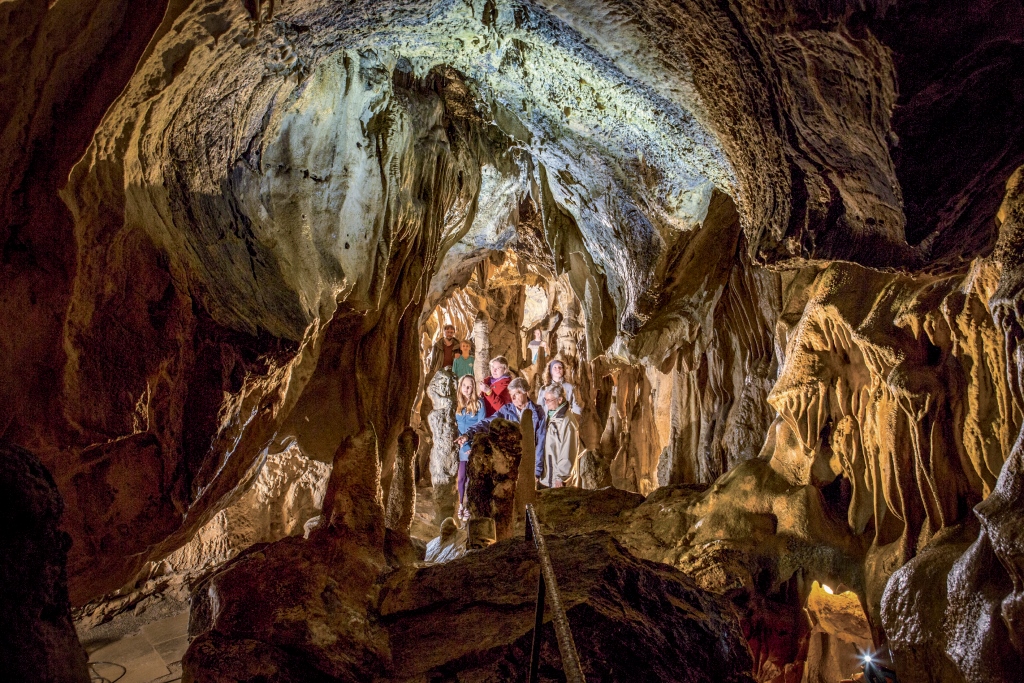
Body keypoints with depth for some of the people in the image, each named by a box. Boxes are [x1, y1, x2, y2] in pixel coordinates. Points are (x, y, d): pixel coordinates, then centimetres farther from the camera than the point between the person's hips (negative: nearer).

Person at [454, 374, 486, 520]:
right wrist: (462, 443, -4)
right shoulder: (456, 403, 4)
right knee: (461, 476, 4)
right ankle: (461, 504, 17)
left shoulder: (479, 403, -4)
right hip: (461, 445, 3)